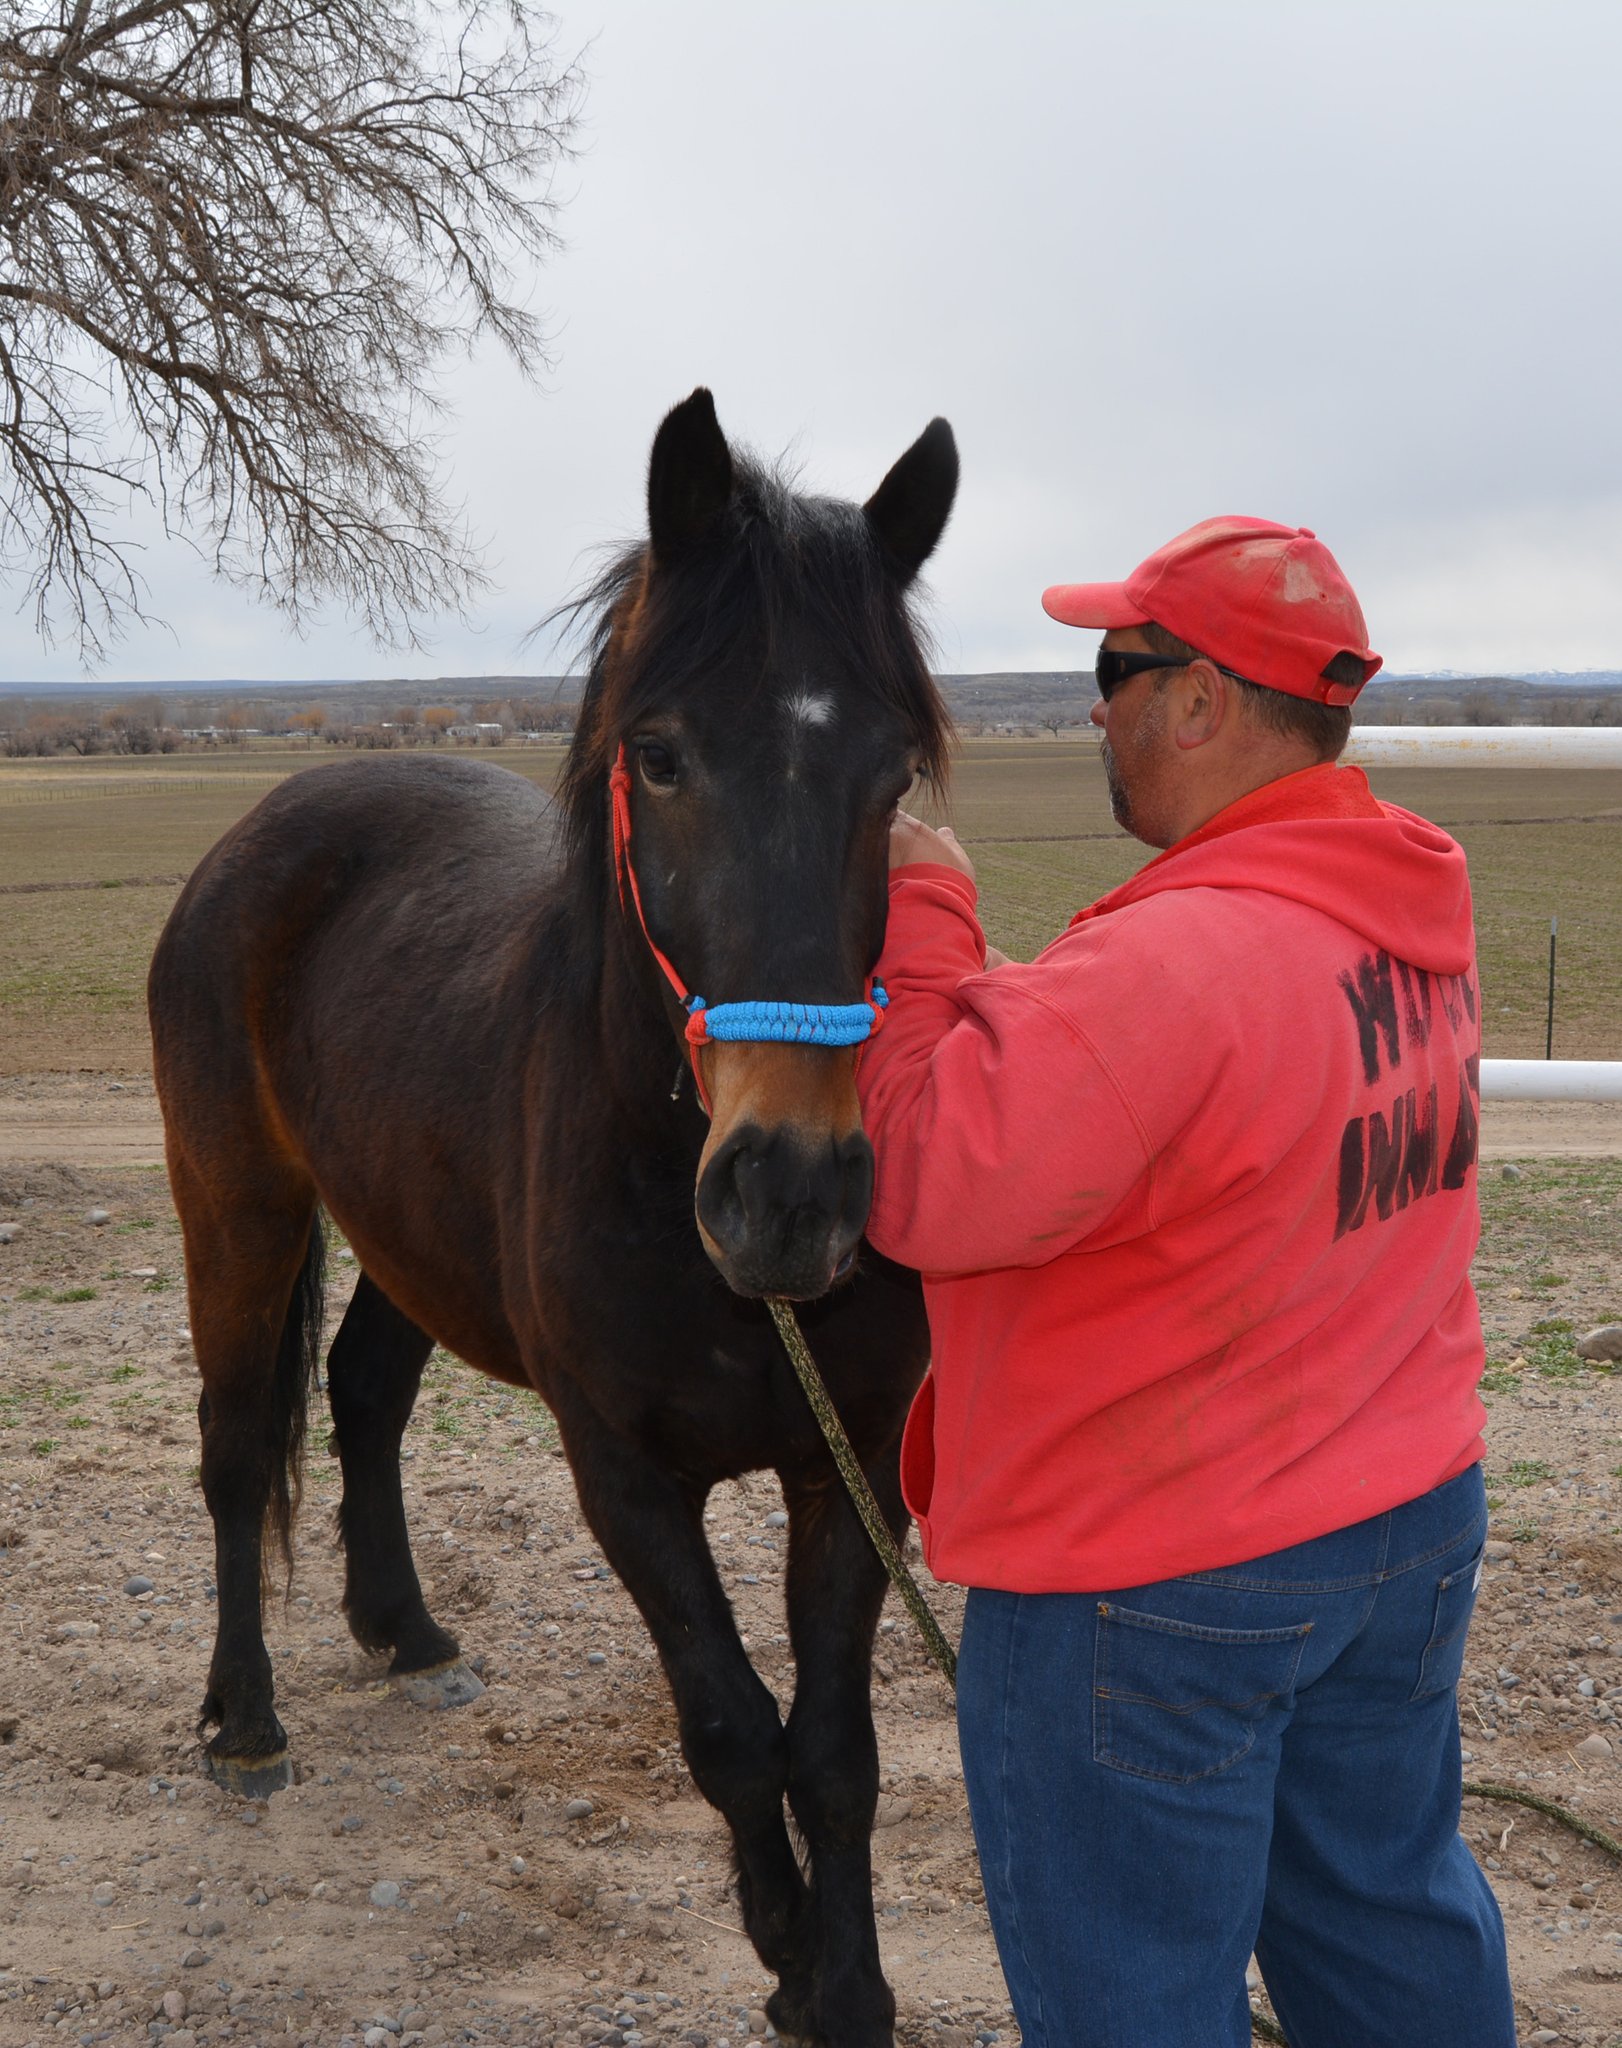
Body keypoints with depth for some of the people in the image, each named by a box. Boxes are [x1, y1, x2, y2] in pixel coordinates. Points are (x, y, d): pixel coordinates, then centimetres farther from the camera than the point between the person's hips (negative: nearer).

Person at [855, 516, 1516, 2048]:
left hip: (1153, 1592, -8)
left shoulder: (1163, 965, -29)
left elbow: (929, 1187, -26)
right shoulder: (1419, 926, 2)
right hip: (1412, 1523, 9)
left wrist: (918, 923, -16)